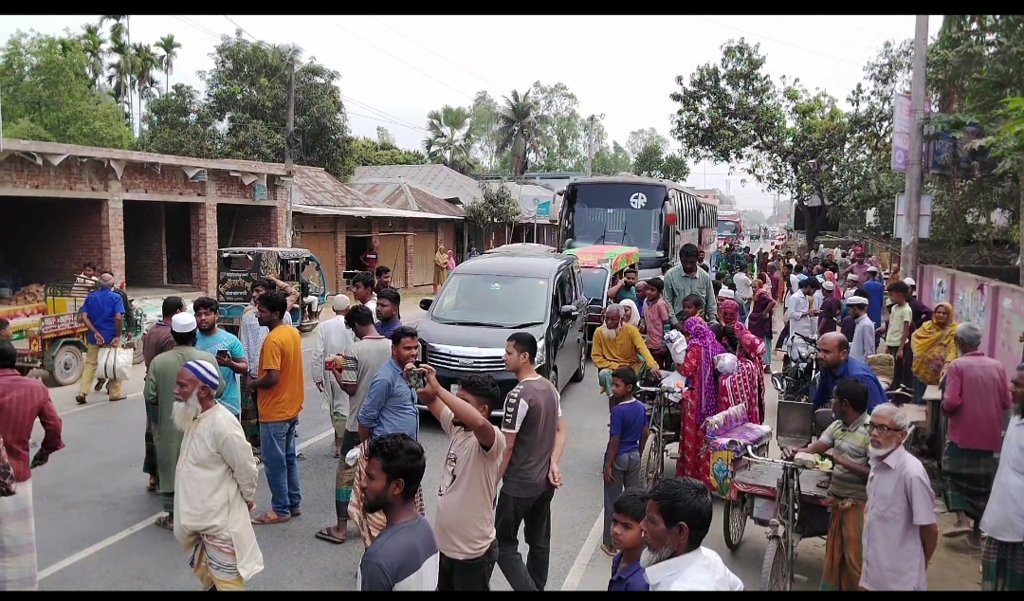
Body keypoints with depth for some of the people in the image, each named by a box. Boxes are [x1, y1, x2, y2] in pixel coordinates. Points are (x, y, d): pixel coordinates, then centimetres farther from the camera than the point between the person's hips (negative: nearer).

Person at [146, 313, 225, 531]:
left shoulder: (159, 361, -9)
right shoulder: (208, 359, -11)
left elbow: (149, 395, -6)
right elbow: (219, 390, -4)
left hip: (170, 426, 0)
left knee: (171, 467, 11)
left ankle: (172, 516, 19)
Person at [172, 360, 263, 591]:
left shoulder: (222, 425, -28)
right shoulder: (194, 417, 1)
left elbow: (246, 469, -20)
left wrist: (247, 498, -4)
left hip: (219, 519, -9)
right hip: (195, 515, 9)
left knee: (225, 580, 7)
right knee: (203, 570, 28)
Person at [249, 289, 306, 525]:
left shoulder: (272, 340, -21)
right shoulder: (293, 333, 6)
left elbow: (272, 378, -26)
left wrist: (252, 383, -8)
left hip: (275, 411, -9)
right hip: (291, 407, 9)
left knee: (274, 461, 3)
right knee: (288, 457, 17)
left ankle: (280, 509, 13)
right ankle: (294, 503, 25)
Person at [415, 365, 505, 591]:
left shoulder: (492, 440, -23)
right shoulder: (456, 427, 1)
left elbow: (478, 423, -46)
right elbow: (432, 400, 8)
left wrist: (438, 388, -40)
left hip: (473, 552, -8)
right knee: (444, 588, 24)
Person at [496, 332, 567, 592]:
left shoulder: (518, 396, -21)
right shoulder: (551, 388, 5)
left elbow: (506, 446, -18)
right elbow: (561, 430, 10)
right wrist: (553, 463, 1)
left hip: (519, 484, -8)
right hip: (545, 482, 8)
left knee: (504, 544, 4)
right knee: (539, 541, 17)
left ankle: (527, 588, -2)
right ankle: (537, 587, 28)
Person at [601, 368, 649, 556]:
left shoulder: (618, 410, -23)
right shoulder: (641, 407, -2)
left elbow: (614, 440, -21)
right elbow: (645, 434, 7)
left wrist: (608, 465, -14)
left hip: (618, 458, -6)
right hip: (634, 456, 6)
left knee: (613, 502, 6)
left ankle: (611, 544, 15)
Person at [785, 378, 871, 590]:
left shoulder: (871, 431, -19)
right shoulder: (837, 425, 6)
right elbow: (814, 449, 1)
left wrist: (845, 463, -25)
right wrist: (794, 451, -17)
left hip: (858, 504, -8)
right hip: (836, 499, 8)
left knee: (855, 558, 3)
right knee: (833, 554, 18)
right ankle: (831, 587, 31)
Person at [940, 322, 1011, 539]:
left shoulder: (957, 365, -13)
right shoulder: (997, 366, 0)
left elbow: (951, 402, -19)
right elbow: (1007, 403, 3)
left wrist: (944, 410, 2)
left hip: (962, 433, -4)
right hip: (990, 434, 4)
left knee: (954, 475, 11)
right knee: (984, 479, 18)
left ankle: (962, 520, -6)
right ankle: (980, 524, 26)